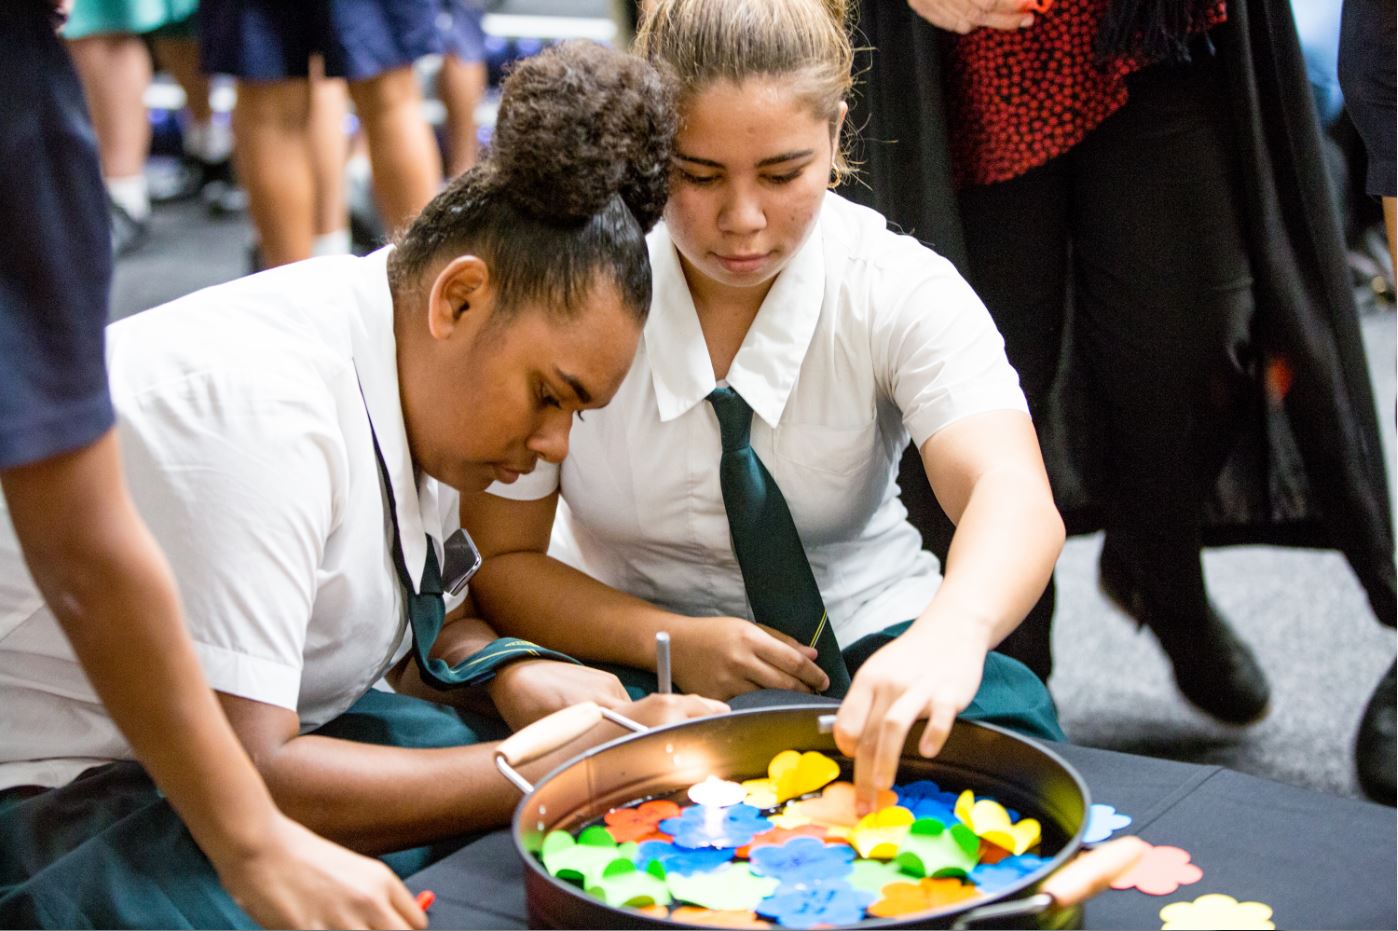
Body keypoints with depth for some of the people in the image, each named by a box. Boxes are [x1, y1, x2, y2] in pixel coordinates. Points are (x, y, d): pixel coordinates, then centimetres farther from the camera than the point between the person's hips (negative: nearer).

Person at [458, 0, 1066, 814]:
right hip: (636, 650, 0)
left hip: (865, 641, 1)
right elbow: (499, 559, -6)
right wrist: (672, 642, -23)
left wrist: (951, 631, -55)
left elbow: (1016, 497, -32)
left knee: (1008, 716, -30)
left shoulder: (903, 289, -14)